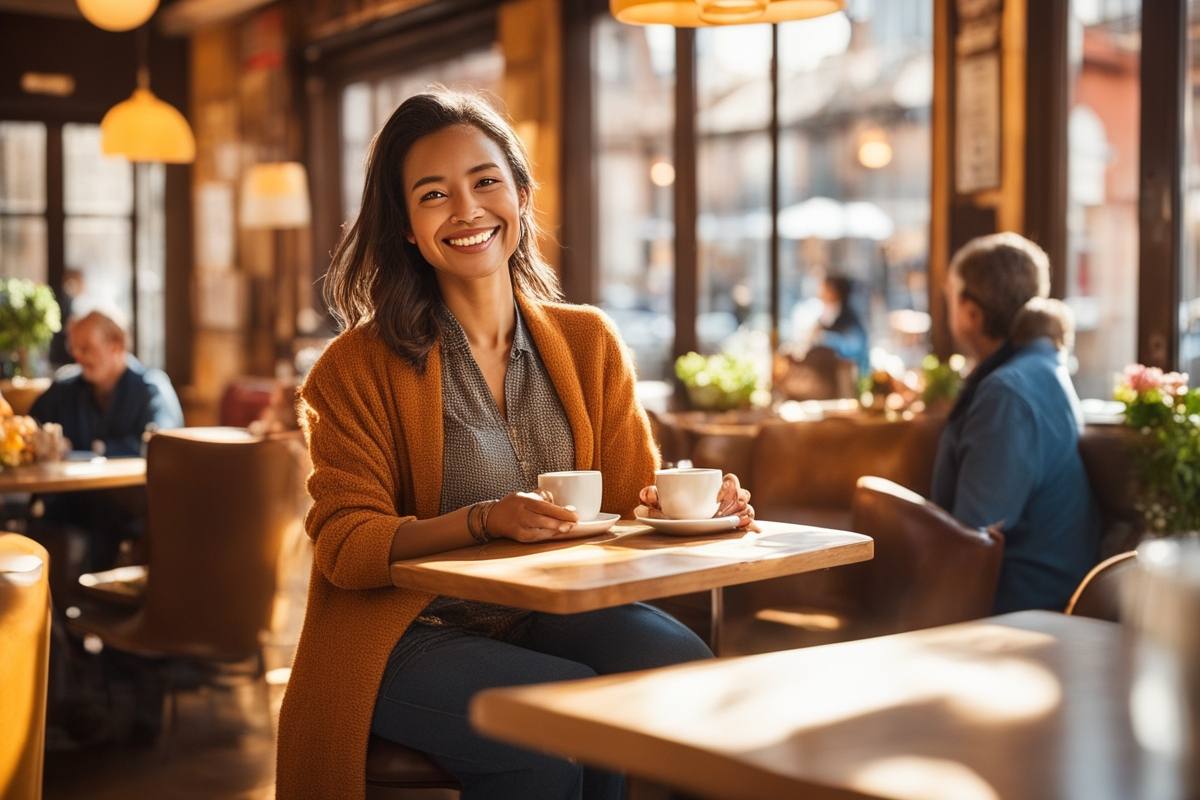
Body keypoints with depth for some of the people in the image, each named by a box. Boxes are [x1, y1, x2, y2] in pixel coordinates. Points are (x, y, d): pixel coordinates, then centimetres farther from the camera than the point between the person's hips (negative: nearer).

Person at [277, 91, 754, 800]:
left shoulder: (589, 342, 8)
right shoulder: (359, 368, -4)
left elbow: (632, 499, 9)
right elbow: (346, 545, -8)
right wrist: (482, 521, -25)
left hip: (556, 615, 4)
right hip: (412, 630, -3)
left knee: (687, 669, -26)